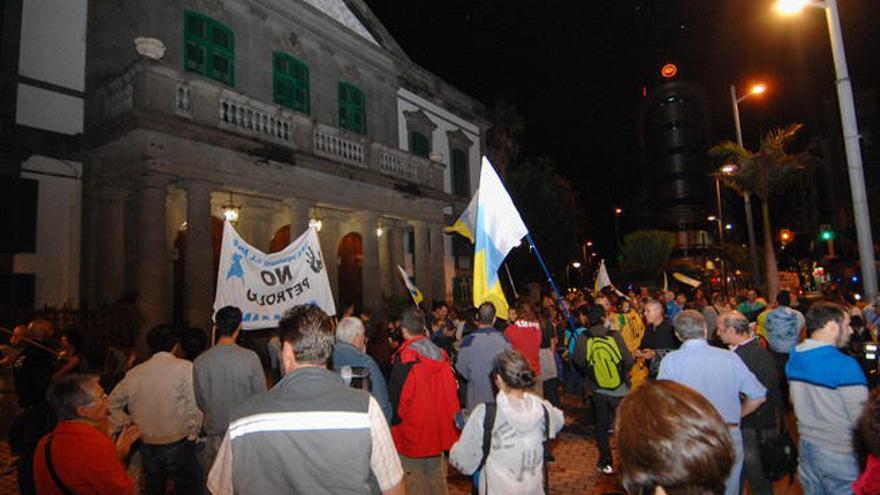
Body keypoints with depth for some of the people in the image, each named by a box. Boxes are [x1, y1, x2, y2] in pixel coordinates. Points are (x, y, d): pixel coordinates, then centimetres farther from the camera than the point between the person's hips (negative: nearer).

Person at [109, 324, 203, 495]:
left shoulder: (134, 373, 1)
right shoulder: (184, 368, -14)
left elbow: (113, 403, 11)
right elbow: (194, 408, -17)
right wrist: (192, 434, -3)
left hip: (146, 446, 5)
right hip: (178, 444, -4)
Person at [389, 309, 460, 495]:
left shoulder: (404, 357, -17)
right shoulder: (441, 354, -1)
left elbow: (396, 396, -13)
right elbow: (451, 392, 5)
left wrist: (395, 421, 2)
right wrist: (449, 420, 16)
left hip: (412, 432, -5)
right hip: (439, 429, 5)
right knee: (437, 479, 19)